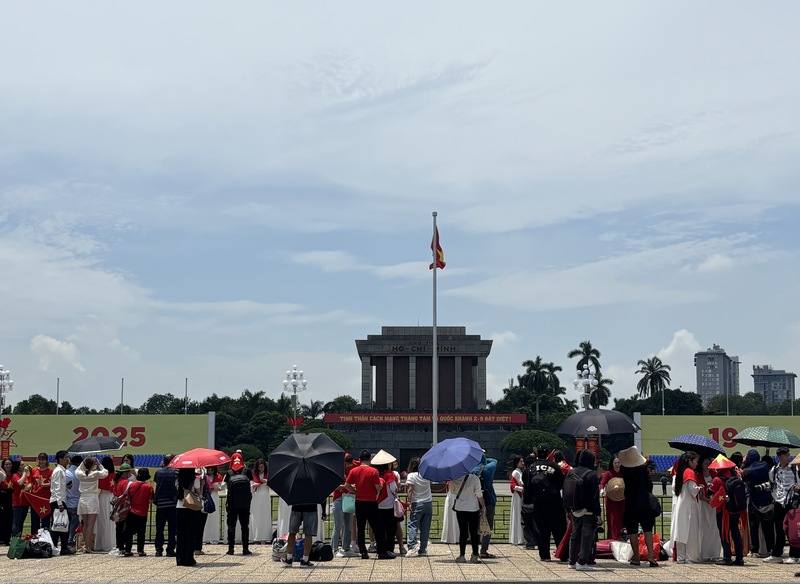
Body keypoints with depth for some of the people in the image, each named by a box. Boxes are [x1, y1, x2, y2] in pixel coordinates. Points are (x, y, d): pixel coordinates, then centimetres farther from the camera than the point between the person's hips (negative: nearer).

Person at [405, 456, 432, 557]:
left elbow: (409, 490, -17)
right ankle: (423, 549, 8)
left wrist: (409, 500, -20)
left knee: (413, 525, -5)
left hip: (417, 504, -4)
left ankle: (412, 546, -23)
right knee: (425, 528, 7)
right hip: (428, 503, 4)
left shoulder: (411, 476, -8)